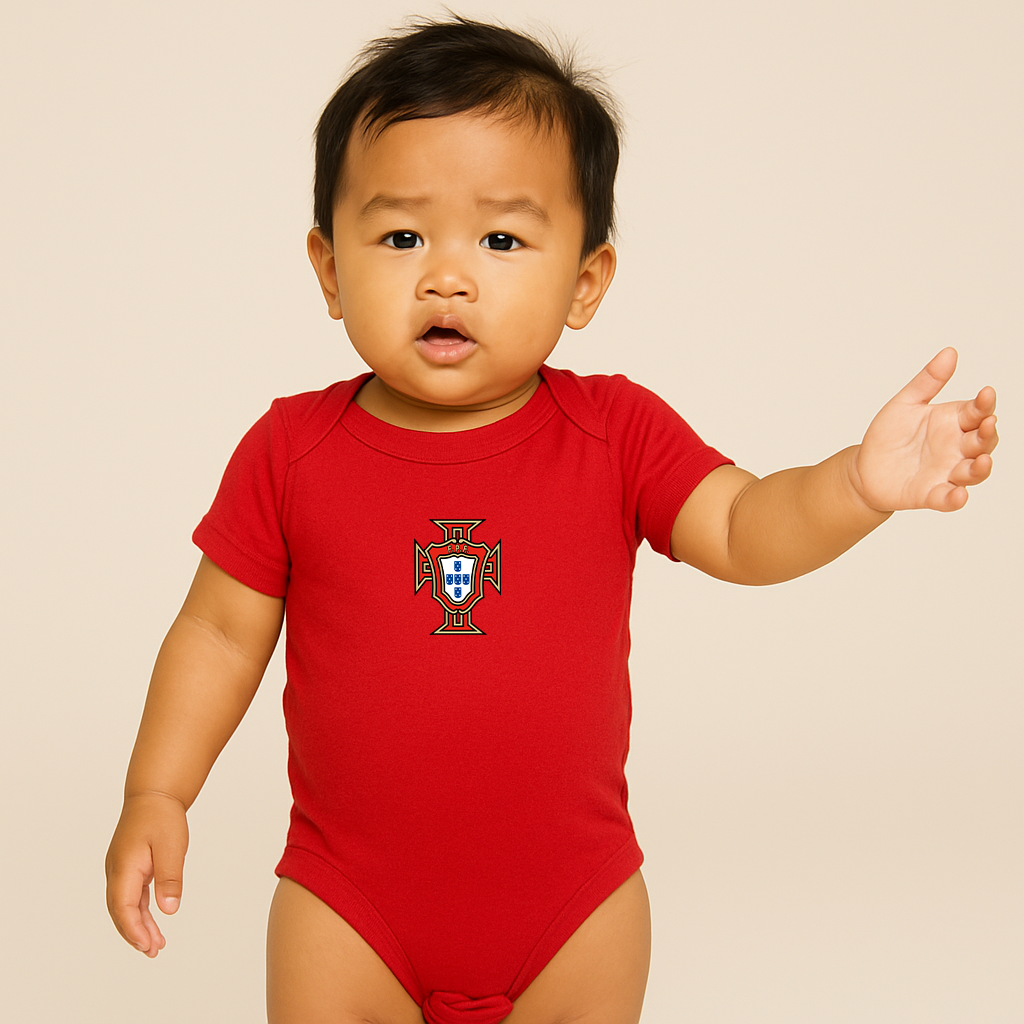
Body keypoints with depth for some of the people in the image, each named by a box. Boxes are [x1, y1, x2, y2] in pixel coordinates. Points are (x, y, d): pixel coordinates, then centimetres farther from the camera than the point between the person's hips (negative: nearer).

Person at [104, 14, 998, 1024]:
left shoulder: (616, 433, -8)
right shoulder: (290, 451, -8)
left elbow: (742, 531, -13)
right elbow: (222, 633, 0)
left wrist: (859, 485, -32)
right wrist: (156, 797, -4)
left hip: (573, 903, 1)